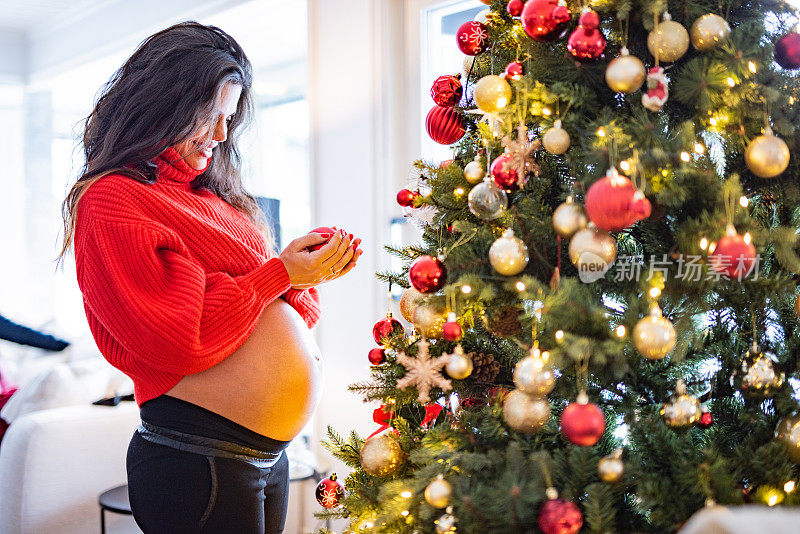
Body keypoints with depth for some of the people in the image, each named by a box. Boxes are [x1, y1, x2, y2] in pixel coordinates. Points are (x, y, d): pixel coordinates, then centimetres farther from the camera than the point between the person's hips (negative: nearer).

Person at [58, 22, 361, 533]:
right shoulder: (111, 201, -10)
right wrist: (281, 273, -13)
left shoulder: (211, 198, 15)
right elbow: (180, 341, -20)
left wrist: (308, 270, -5)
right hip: (198, 465, -8)